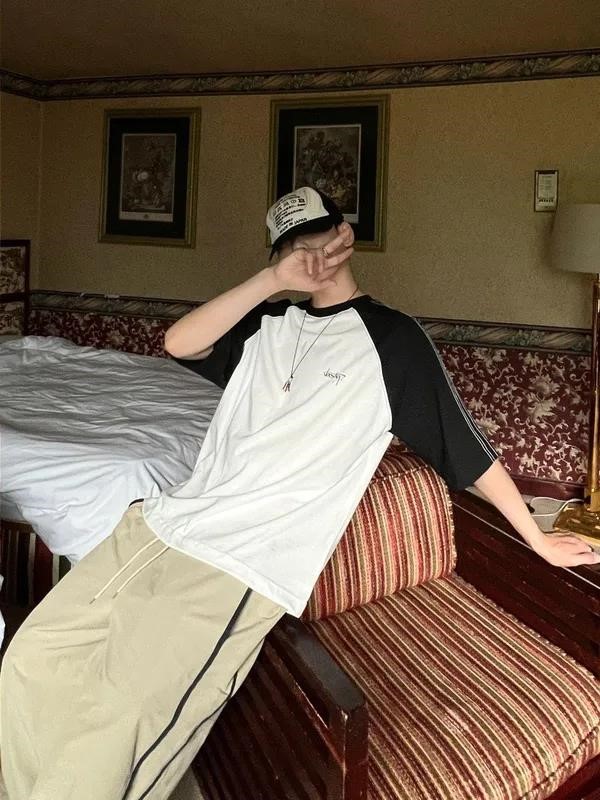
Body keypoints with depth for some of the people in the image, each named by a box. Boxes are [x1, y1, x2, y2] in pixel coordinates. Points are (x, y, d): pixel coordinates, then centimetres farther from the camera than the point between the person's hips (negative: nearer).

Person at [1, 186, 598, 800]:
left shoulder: (390, 337, 1)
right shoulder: (267, 323, 16)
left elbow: (469, 450, 5)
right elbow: (179, 344, 0)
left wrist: (538, 540, 9)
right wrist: (273, 280, -5)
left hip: (239, 568, -6)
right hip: (163, 522, 7)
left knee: (111, 727, -17)